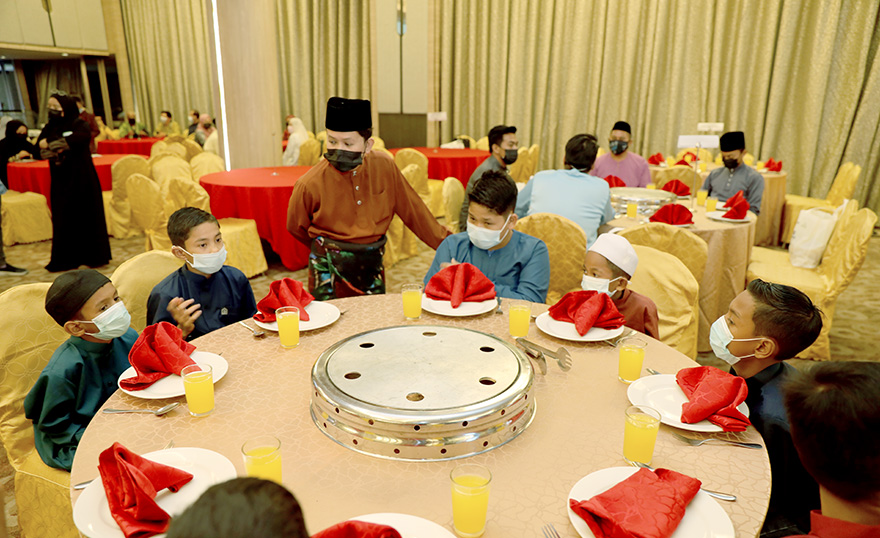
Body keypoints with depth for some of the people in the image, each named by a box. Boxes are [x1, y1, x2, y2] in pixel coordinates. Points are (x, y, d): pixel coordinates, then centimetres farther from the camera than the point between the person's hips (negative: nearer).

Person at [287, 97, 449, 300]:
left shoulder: (384, 167, -7)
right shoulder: (310, 184, -15)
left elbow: (414, 211, 3)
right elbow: (296, 228, 2)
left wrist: (449, 245, 5)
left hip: (372, 267, 3)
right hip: (330, 268, -3)